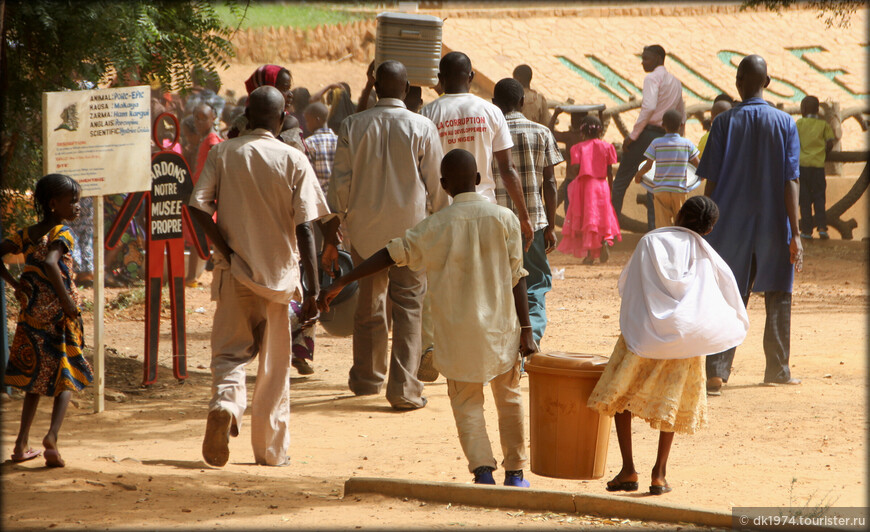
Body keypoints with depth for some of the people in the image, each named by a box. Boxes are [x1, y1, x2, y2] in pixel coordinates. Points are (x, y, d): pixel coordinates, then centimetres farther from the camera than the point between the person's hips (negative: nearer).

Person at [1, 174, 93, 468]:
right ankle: (52, 435, -18)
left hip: (32, 313, 6)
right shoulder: (62, 234, -13)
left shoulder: (27, 234, 8)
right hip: (59, 313, -6)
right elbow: (49, 263, -30)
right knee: (65, 377, 4)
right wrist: (67, 300, -25)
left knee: (36, 378, 17)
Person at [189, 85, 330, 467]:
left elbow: (198, 207, -11)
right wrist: (312, 289, -9)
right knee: (274, 365, 10)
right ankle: (271, 449, 15)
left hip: (234, 273, 1)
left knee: (230, 352, 7)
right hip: (280, 273, 0)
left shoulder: (223, 153, -1)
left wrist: (227, 250, -3)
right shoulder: (294, 161, -5)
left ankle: (225, 402, -24)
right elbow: (304, 228, -10)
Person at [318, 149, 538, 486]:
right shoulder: (504, 219, -4)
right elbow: (517, 278, -4)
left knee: (467, 402, 7)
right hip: (501, 329, 1)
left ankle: (482, 468, -11)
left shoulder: (437, 226, -6)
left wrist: (341, 283, -3)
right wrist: (526, 330, 0)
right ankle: (515, 470, 20)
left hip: (459, 332, -1)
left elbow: (391, 255, -7)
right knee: (509, 398, 16)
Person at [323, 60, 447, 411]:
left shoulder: (353, 126, -2)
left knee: (368, 307, 16)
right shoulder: (422, 128, -6)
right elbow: (437, 185, -1)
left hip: (365, 231, 2)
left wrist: (331, 239, 6)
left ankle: (366, 379, 30)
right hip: (410, 230, -2)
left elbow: (340, 184, 0)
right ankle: (404, 388, -5)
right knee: (407, 308, 2)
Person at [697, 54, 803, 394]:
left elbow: (711, 181, -3)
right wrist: (794, 234, -6)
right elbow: (791, 181, -6)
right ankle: (777, 369, 19)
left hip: (732, 224, 0)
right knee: (778, 297, 14)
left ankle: (716, 371, -10)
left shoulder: (724, 123, -3)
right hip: (773, 225, 0)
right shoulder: (785, 124, -3)